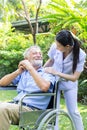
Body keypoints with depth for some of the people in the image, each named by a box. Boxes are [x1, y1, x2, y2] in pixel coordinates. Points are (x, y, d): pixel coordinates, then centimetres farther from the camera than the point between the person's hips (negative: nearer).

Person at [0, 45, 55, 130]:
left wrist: (30, 68, -12)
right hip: (16, 105, 5)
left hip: (33, 109, -5)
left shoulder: (47, 72, 7)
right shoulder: (23, 72, 22)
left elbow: (44, 87, -16)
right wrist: (18, 71, -1)